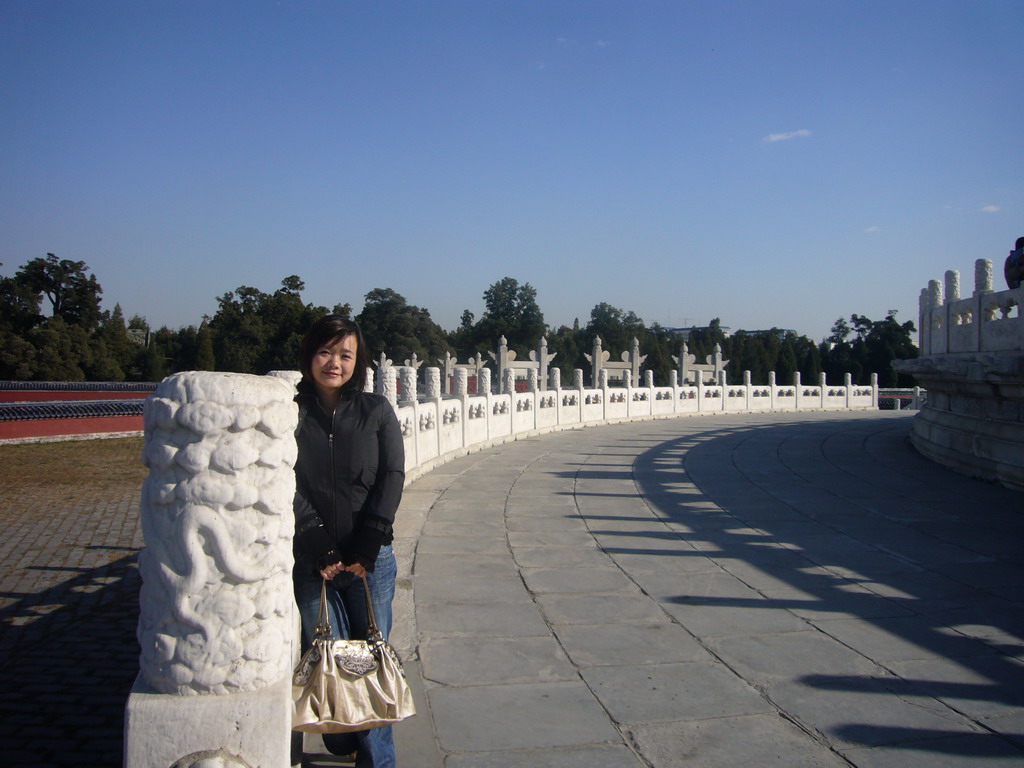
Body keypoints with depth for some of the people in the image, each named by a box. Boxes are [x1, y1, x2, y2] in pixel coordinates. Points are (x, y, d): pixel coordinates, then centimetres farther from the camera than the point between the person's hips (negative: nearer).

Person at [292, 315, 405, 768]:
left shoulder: (377, 410, 5)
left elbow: (392, 478, -1)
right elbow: (287, 487, -3)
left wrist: (365, 550, -9)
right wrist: (320, 550, -11)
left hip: (371, 560, 1)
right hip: (311, 561, 0)